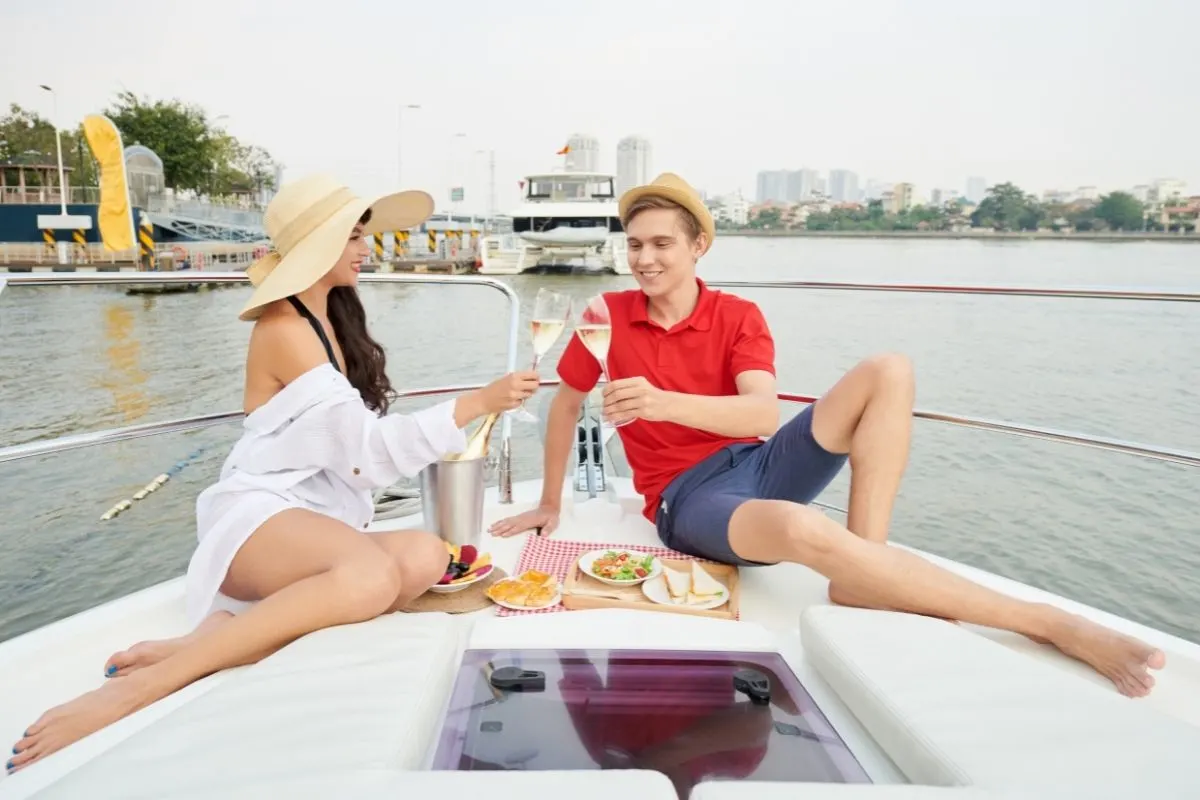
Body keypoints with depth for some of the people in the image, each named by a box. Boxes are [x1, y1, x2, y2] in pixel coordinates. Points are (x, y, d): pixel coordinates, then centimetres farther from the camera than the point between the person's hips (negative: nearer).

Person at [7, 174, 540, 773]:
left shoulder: (335, 319, 16)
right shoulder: (283, 329, -9)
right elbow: (369, 444, -15)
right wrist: (478, 403, -15)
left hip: (319, 521, 7)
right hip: (259, 515, -7)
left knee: (425, 557, -25)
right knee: (374, 577, -39)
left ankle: (234, 630, -22)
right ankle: (143, 683, -28)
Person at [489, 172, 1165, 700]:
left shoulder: (738, 316, -1)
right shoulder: (609, 315, -2)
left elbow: (764, 416, -18)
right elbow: (566, 404, 9)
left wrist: (664, 402, -35)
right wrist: (551, 504, 12)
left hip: (759, 464, 4)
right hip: (688, 497, -3)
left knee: (888, 373, -16)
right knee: (802, 529, -39)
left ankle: (867, 574, -24)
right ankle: (1050, 623, -25)